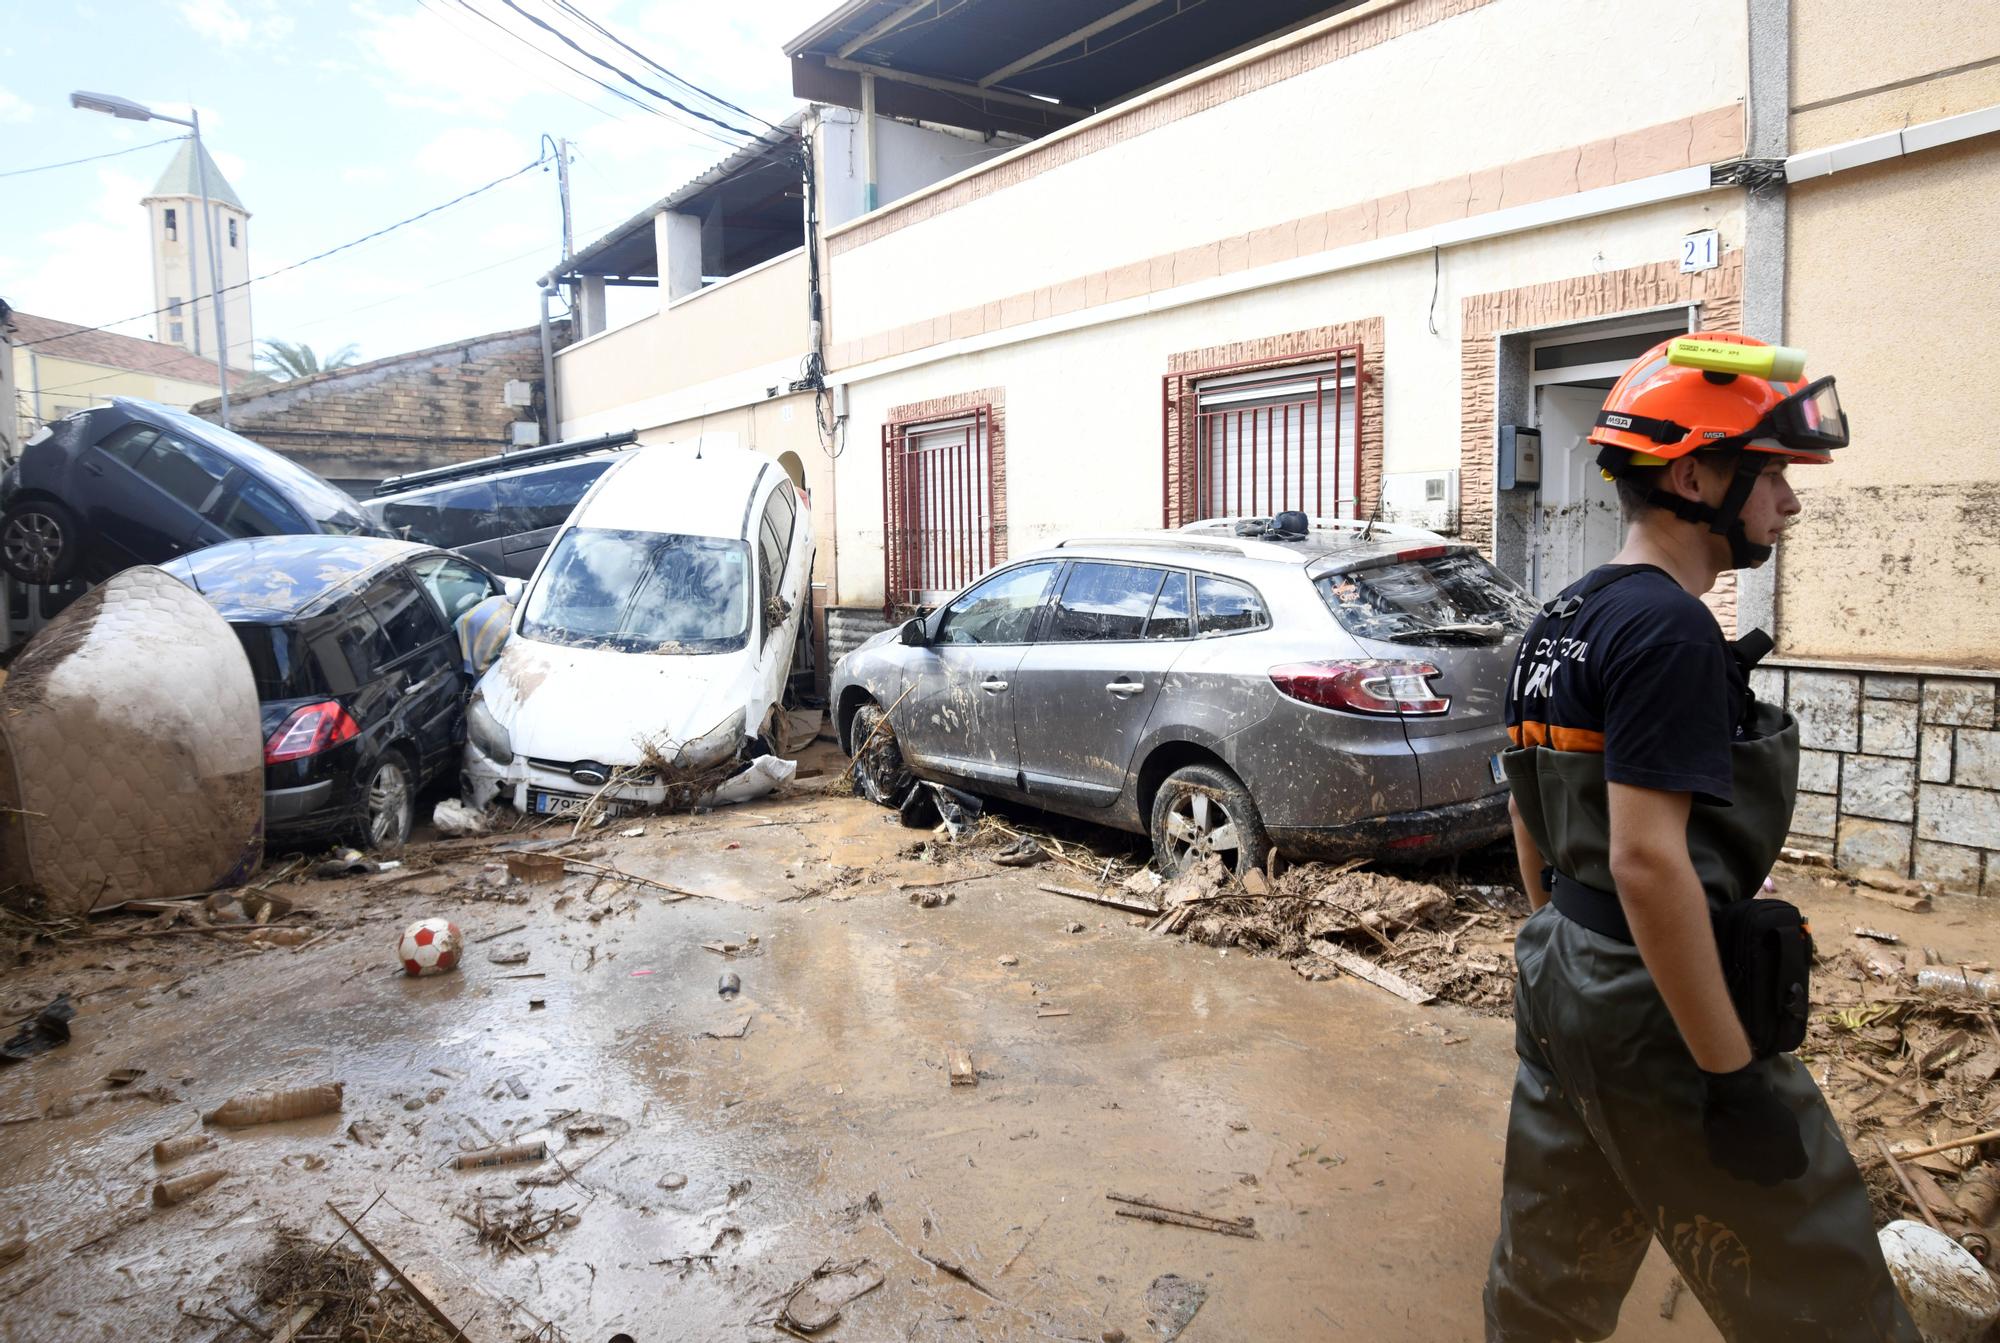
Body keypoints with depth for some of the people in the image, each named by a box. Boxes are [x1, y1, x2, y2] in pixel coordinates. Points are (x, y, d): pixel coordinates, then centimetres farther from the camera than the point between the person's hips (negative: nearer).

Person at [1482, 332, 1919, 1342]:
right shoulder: (1667, 628, -18)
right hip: (1659, 1020, -9)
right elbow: (1648, 860, -25)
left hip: (1559, 992, 9)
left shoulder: (1562, 621, 10)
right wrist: (1734, 1075, -20)